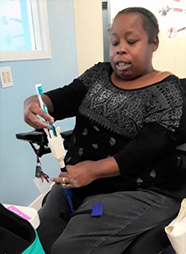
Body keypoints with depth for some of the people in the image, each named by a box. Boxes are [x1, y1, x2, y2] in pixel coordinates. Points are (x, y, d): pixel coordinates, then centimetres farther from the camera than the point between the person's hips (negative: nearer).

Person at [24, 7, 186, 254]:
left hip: (139, 193, -5)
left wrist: (95, 169, -27)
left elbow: (149, 148, -17)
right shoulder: (99, 74, 10)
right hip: (79, 181, 6)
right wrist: (34, 103, -22)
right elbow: (63, 98, 0)